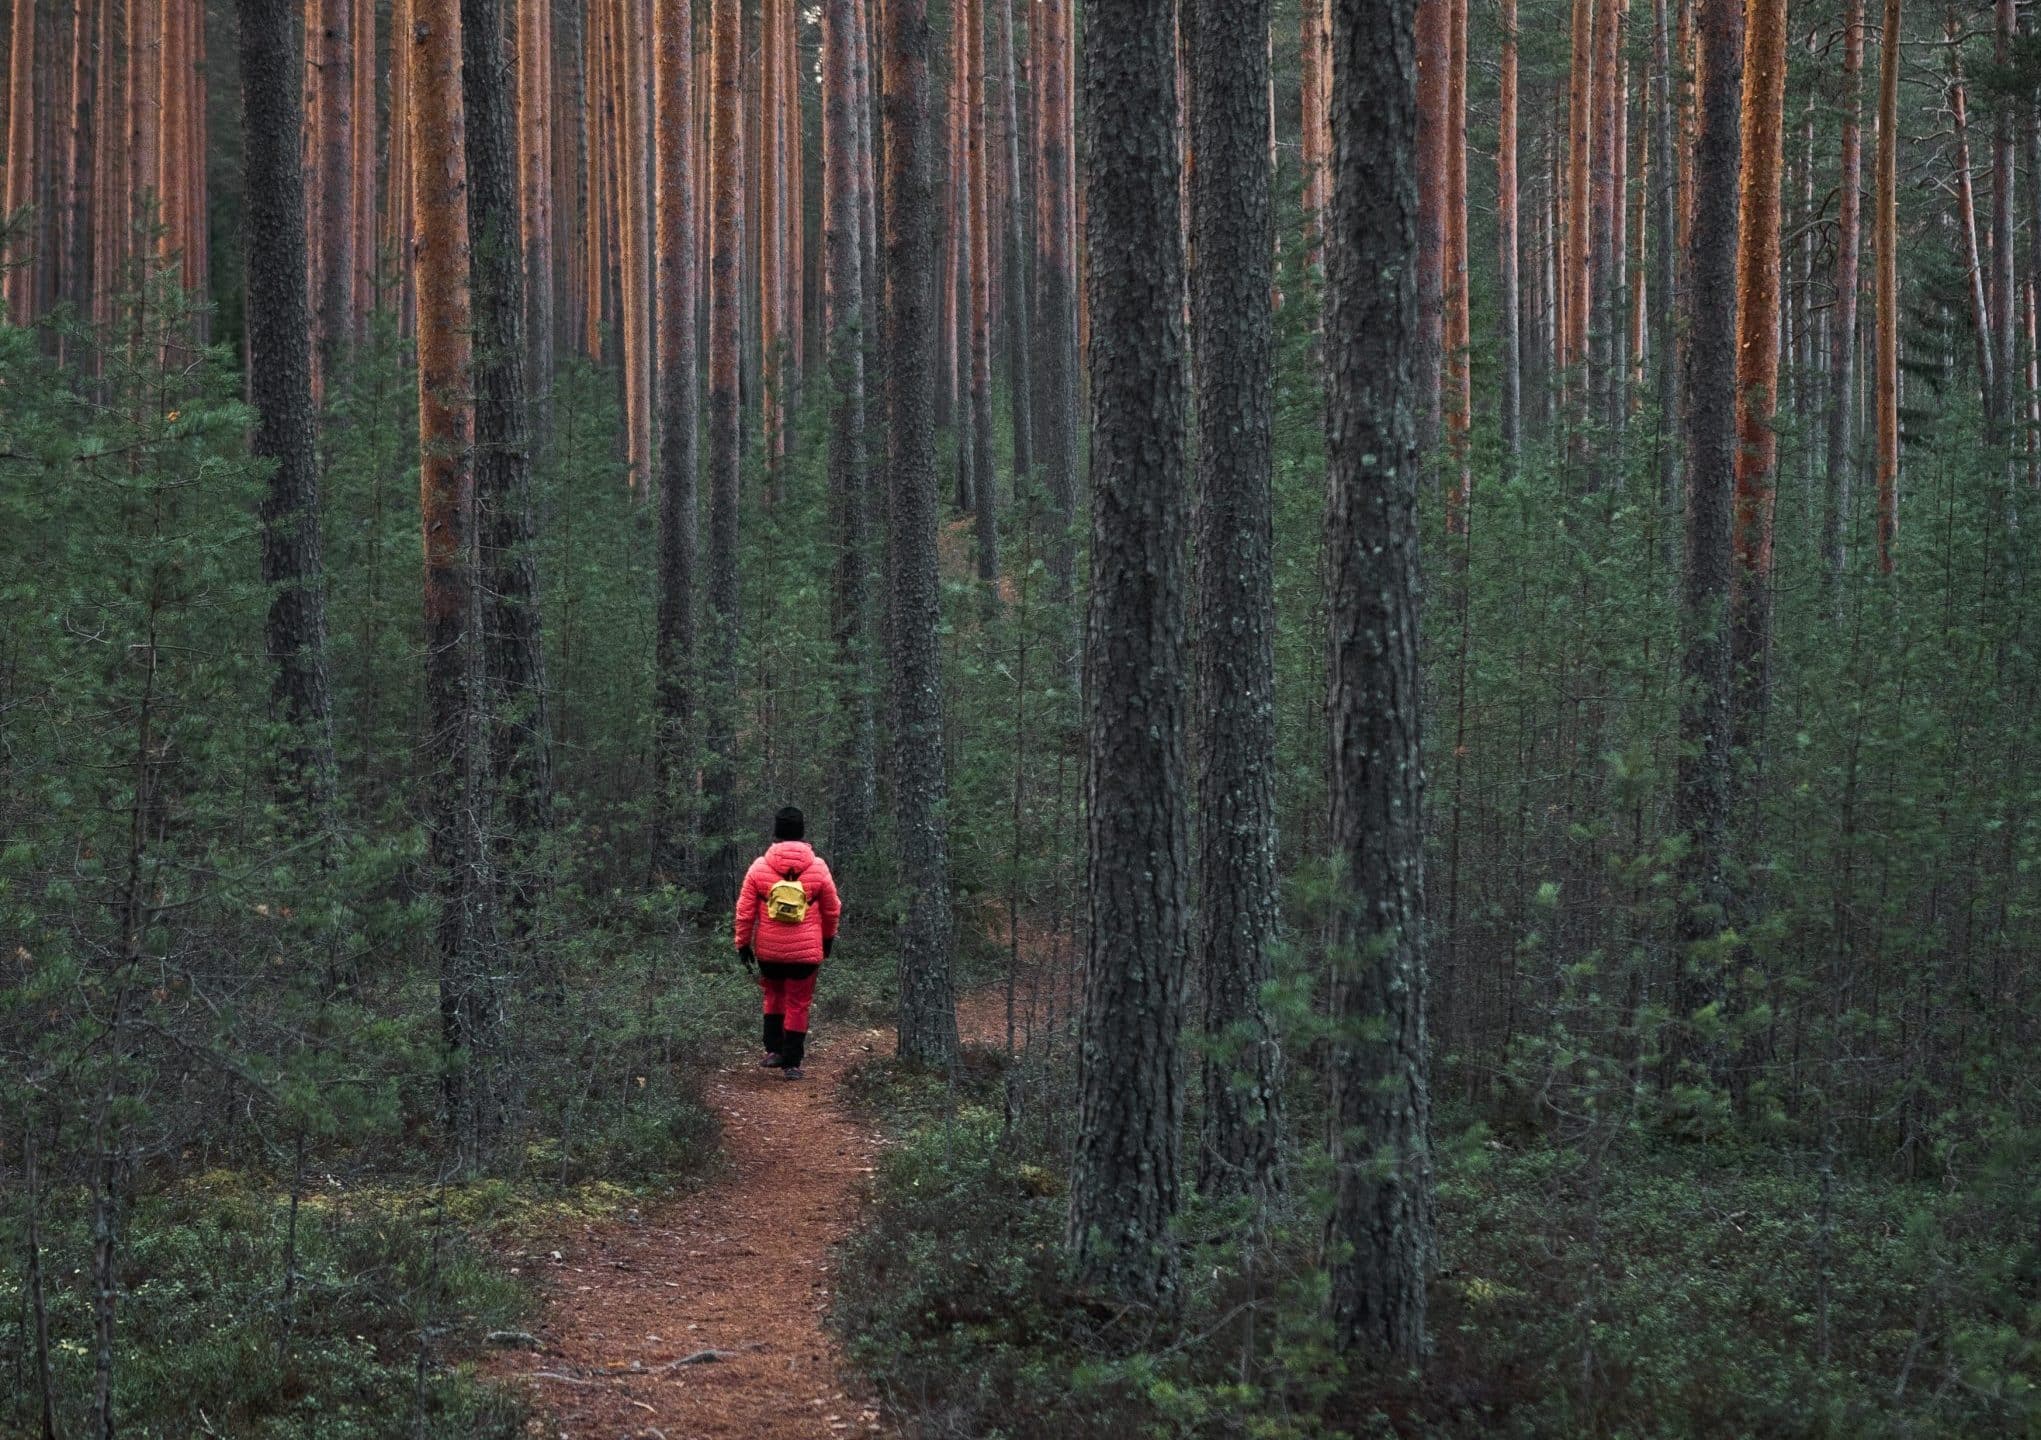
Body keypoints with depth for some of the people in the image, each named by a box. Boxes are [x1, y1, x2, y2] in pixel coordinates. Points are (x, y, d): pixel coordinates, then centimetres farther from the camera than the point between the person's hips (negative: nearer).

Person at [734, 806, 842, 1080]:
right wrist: (828, 938, 24)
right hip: (806, 951, -1)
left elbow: (745, 910, -2)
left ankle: (774, 1050, 19)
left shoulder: (759, 867, -6)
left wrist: (743, 942, 10)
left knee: (774, 996, 23)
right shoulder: (817, 868, -5)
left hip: (769, 949, 1)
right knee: (798, 1005, 6)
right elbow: (832, 909, 7)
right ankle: (791, 1064, 5)